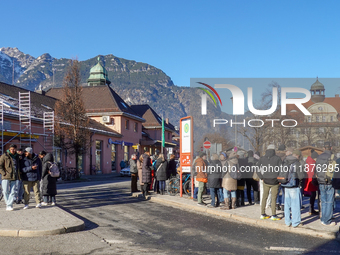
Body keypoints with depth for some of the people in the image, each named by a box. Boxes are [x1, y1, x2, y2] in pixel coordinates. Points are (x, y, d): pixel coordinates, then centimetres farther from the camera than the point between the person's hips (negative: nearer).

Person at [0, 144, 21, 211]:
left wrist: (18, 175, 13)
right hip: (6, 177, -4)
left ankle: (9, 205, 2)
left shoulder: (16, 156, 14)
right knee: (5, 191, -3)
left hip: (14, 177, 4)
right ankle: (7, 204, 13)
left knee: (12, 192, 0)